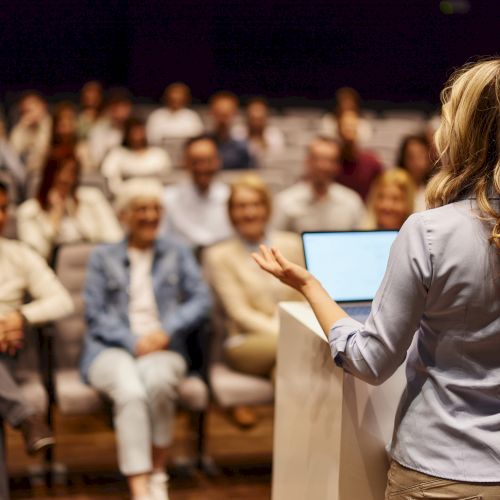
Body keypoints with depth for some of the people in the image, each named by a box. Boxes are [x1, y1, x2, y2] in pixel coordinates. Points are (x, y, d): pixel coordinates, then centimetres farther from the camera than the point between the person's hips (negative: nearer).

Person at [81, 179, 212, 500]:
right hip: (111, 350, 0)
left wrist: (166, 331, -11)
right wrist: (133, 343, -11)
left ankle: (158, 473, -21)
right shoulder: (103, 258, 16)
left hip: (163, 349, 1)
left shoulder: (177, 254, 19)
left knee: (158, 379, -36)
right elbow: (95, 315, 5)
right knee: (130, 390, -35)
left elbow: (201, 301, 6)